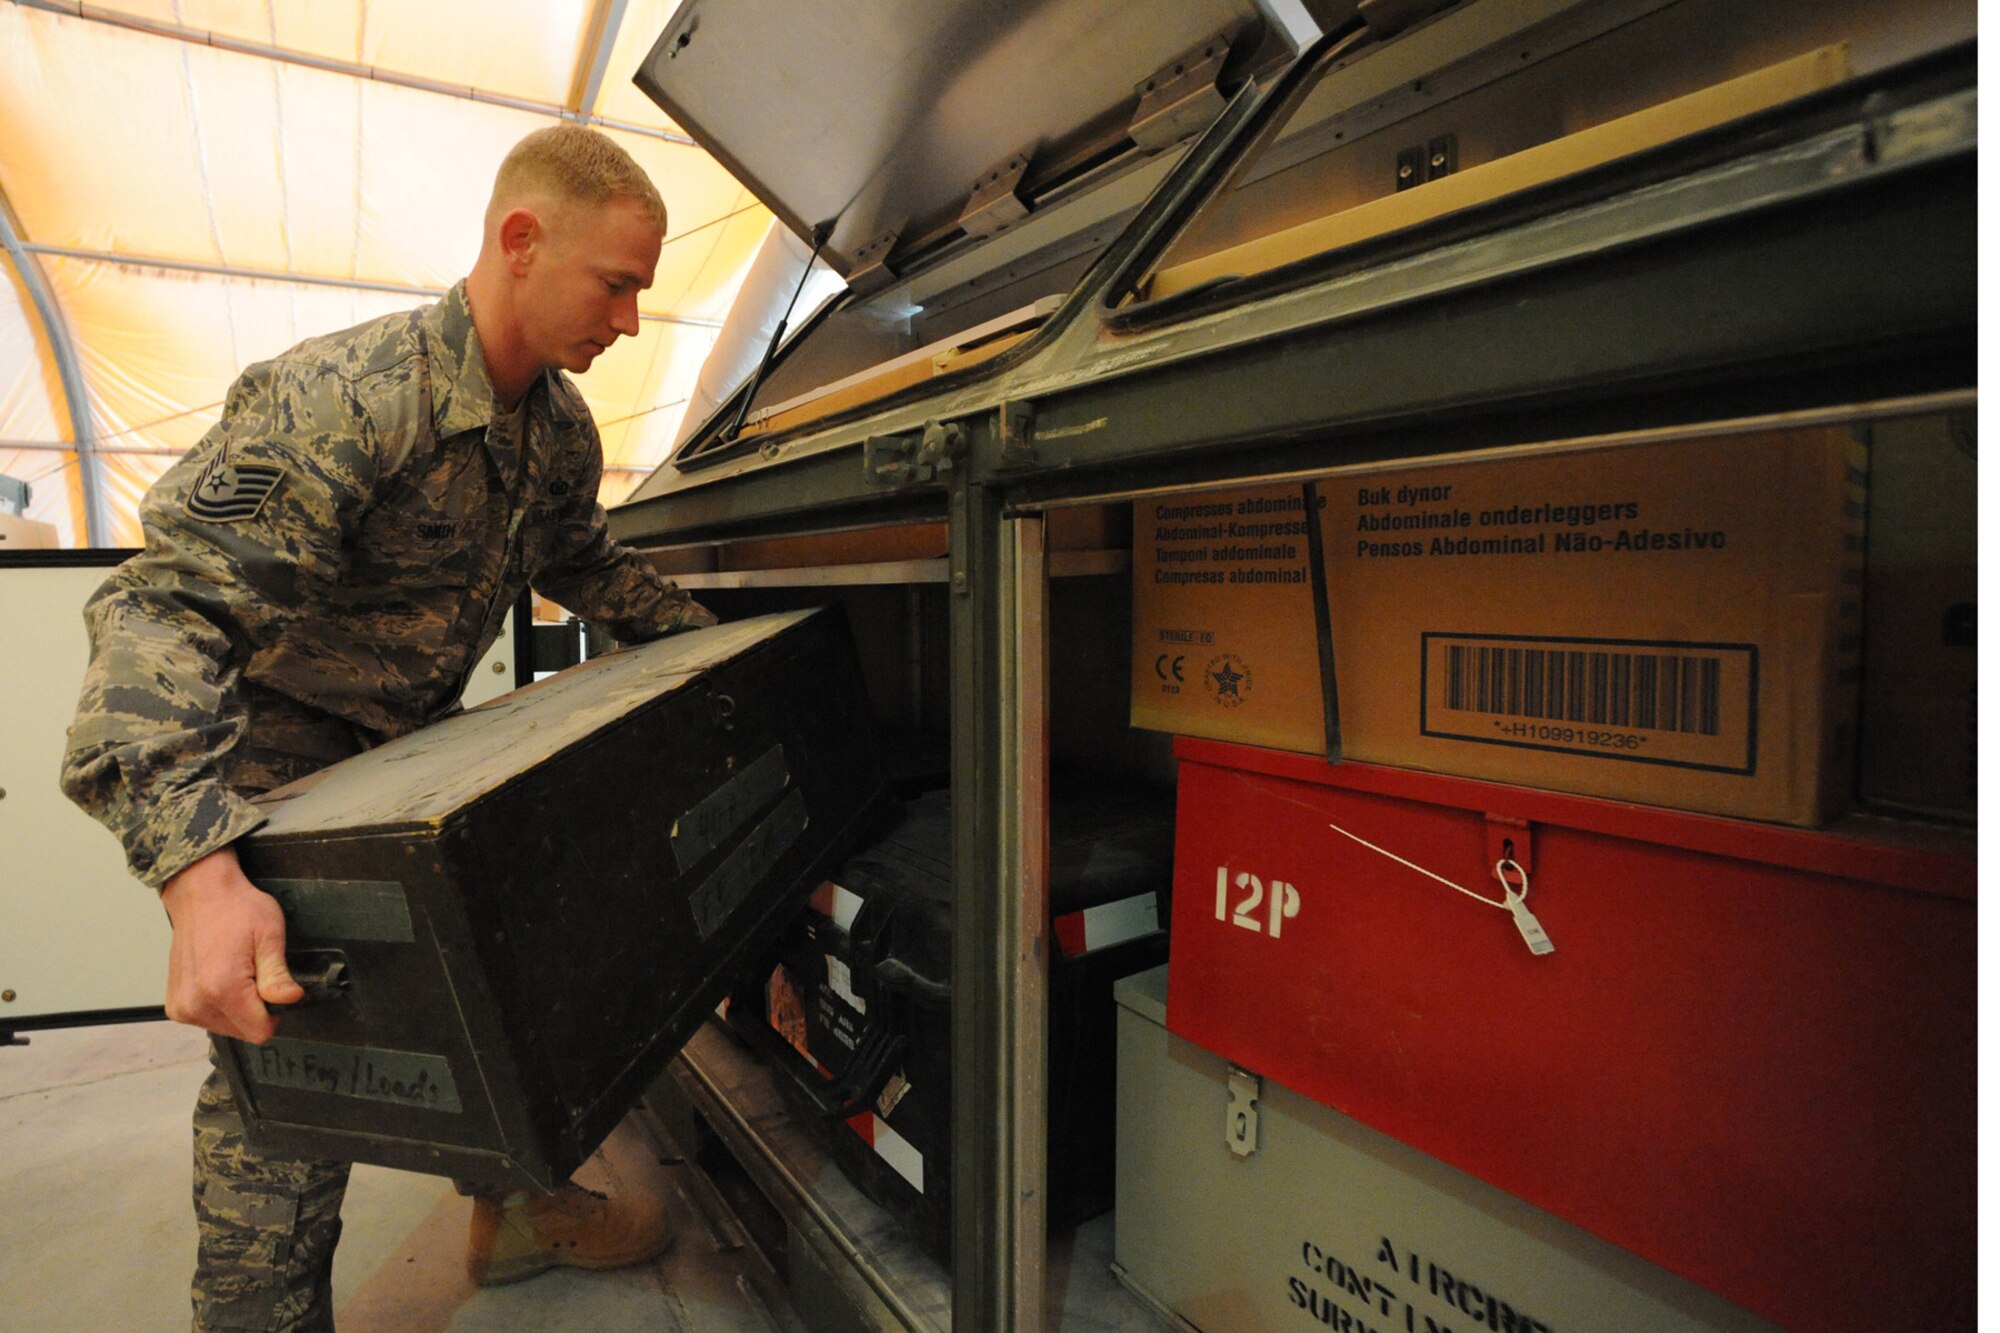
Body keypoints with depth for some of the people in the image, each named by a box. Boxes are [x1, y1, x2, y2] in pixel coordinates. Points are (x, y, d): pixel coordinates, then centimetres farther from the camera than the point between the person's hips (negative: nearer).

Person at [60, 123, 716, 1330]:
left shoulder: (561, 424, -5)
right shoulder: (340, 401, -31)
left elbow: (583, 562, 12)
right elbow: (165, 612, -36)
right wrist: (200, 876, -48)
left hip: (415, 735, 7)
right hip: (273, 753, -7)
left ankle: (512, 1206, 31)